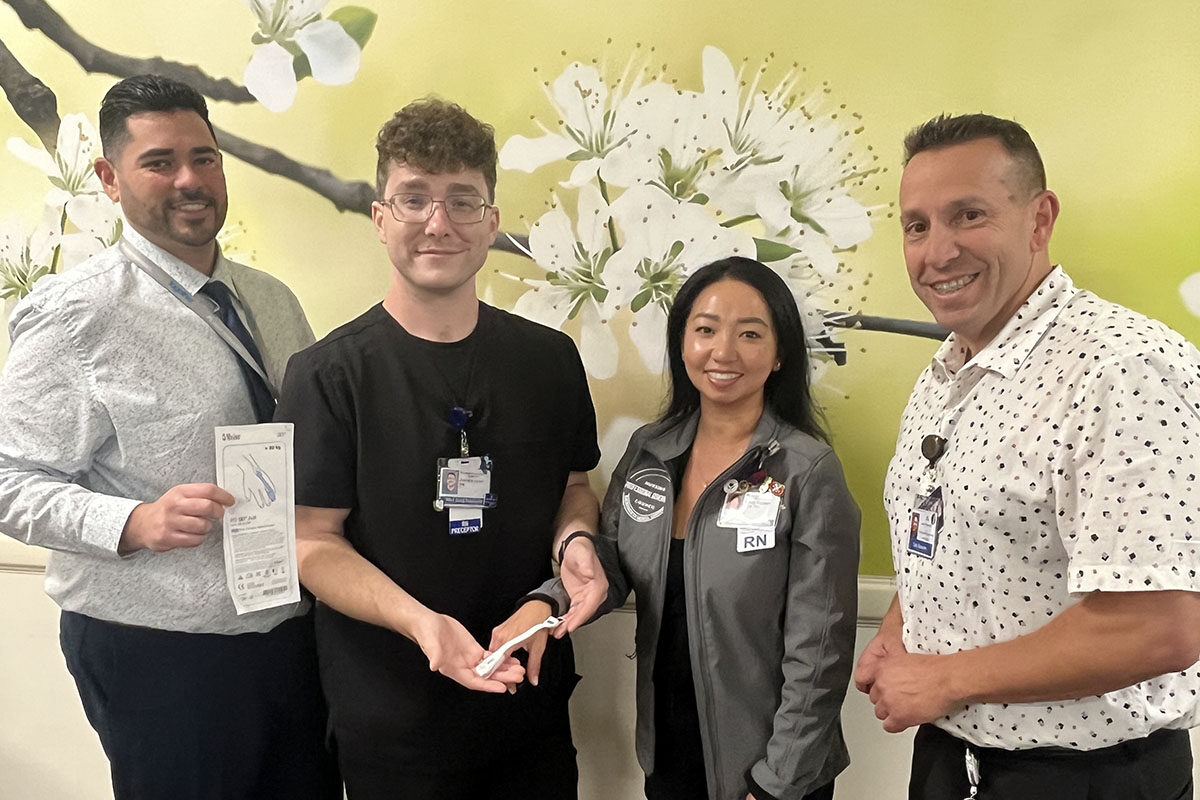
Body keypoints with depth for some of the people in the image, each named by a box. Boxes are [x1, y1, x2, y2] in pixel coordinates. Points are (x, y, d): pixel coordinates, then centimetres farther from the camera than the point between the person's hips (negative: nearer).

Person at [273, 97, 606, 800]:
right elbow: (313, 539, -11)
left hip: (533, 694, 3)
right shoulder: (330, 374, -11)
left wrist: (575, 539, -11)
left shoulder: (549, 358, -1)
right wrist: (418, 621, -26)